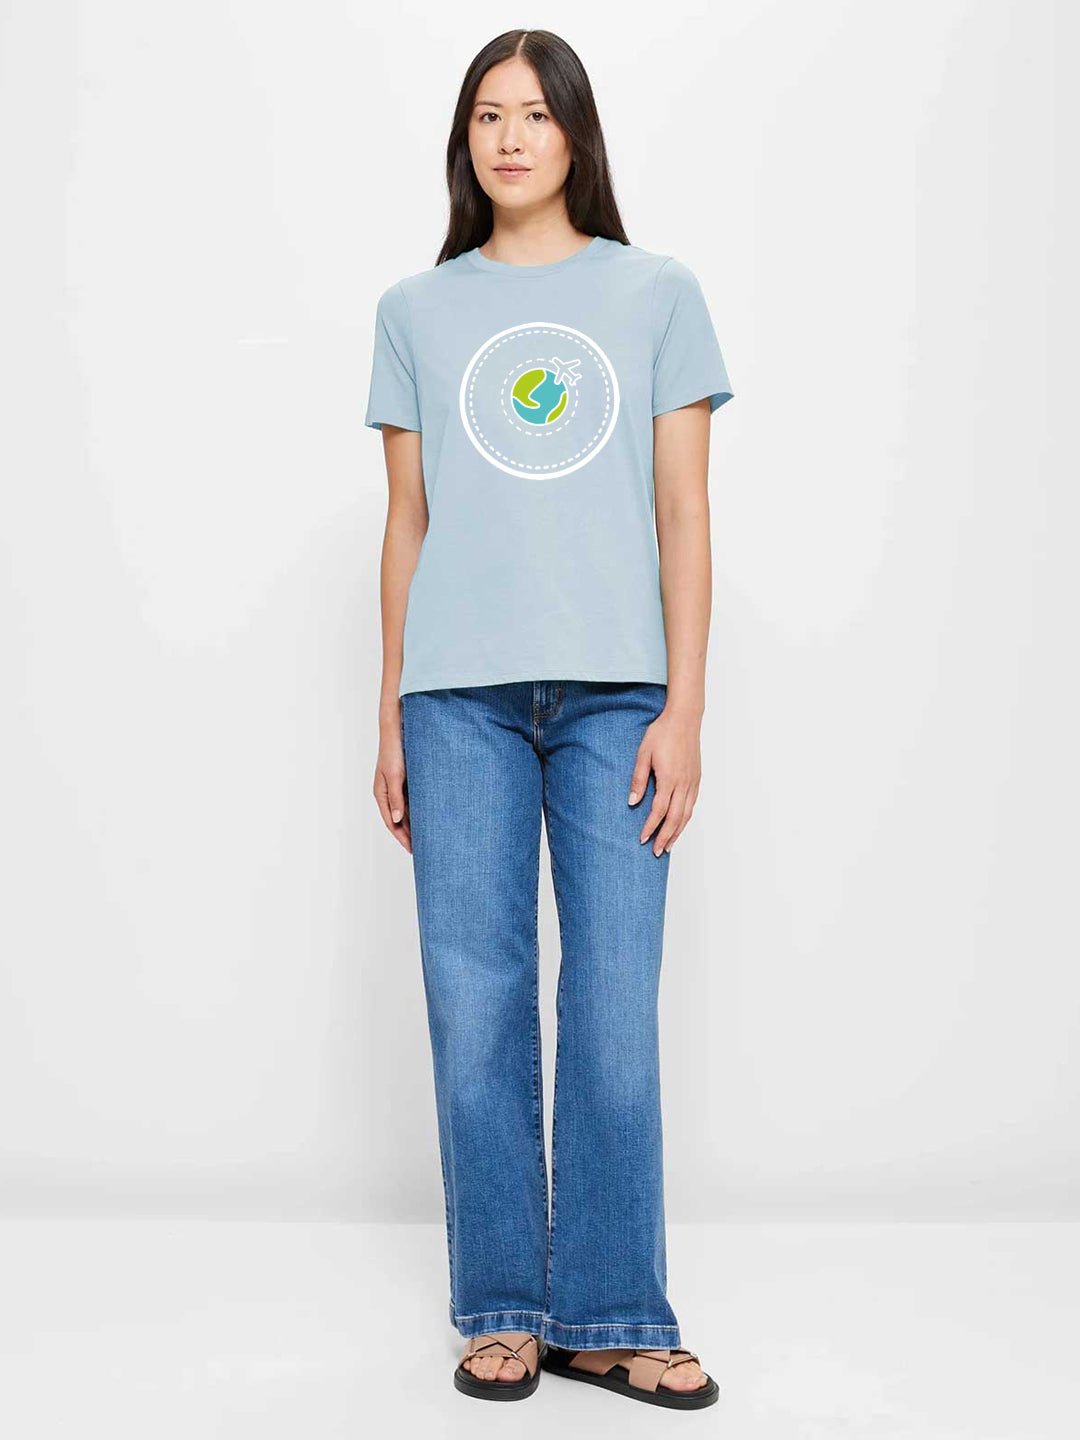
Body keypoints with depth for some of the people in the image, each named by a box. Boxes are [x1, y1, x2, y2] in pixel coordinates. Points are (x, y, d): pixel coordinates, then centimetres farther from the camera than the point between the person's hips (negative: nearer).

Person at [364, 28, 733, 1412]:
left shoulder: (658, 294, 11)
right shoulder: (415, 311, 14)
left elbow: (684, 516, 6)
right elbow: (405, 524, 13)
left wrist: (682, 709, -3)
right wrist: (391, 721, 8)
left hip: (617, 688, -1)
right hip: (460, 692, 1)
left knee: (616, 1007, -3)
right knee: (476, 1003, 1)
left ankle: (610, 1317, 10)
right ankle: (502, 1310, 13)